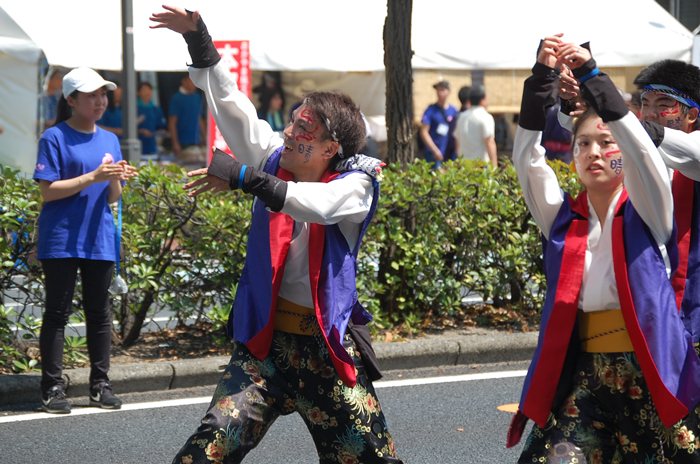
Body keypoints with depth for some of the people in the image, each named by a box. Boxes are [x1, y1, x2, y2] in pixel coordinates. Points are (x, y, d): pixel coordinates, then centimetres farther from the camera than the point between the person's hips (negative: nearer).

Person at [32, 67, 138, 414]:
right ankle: (52, 388, -1)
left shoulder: (109, 140, 13)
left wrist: (118, 180, -9)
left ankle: (100, 385, 13)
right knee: (57, 312, -3)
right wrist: (93, 177, -18)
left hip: (99, 239, 5)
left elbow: (112, 198, 13)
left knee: (99, 313, 7)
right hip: (61, 239, -5)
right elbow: (48, 191, -12)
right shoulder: (54, 138, -5)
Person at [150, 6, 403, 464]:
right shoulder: (274, 160, 3)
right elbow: (232, 107, -1)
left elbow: (317, 204, -29)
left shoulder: (354, 185, -8)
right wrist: (200, 42, -9)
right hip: (267, 338, 2)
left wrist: (245, 178, -35)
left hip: (329, 344, -2)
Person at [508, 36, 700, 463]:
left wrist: (592, 75, -21)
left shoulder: (647, 213, 3)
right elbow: (528, 156, 0)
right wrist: (543, 78, -11)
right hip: (584, 375, 2)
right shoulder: (562, 218, 11)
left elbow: (640, 149, -13)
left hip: (651, 374, -2)